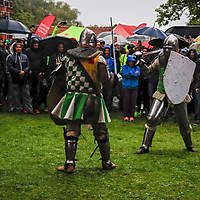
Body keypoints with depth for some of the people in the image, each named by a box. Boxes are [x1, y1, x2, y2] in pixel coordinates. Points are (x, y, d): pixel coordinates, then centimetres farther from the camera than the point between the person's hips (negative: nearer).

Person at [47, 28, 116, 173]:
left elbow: (60, 78, 11)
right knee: (101, 132, 12)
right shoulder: (98, 58, -4)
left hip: (73, 97, 1)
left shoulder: (70, 56, 5)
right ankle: (107, 162, 23)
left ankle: (69, 164, -7)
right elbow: (105, 78, -12)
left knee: (72, 131, 2)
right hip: (93, 98, -1)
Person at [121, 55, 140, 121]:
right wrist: (134, 74, -12)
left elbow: (137, 74, -8)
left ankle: (132, 116, 5)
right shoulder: (124, 67, 7)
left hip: (134, 87, 1)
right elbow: (124, 74, -10)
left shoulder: (137, 67, 10)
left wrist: (130, 73, -13)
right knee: (126, 101, -4)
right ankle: (126, 115, 5)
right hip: (126, 87, -1)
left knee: (133, 102, -2)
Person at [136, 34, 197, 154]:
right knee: (152, 119, -11)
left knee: (184, 122, 9)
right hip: (162, 94, 1)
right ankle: (145, 146, -2)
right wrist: (142, 65, -11)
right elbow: (148, 71, 7)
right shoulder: (160, 60, 1)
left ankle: (189, 145, 32)